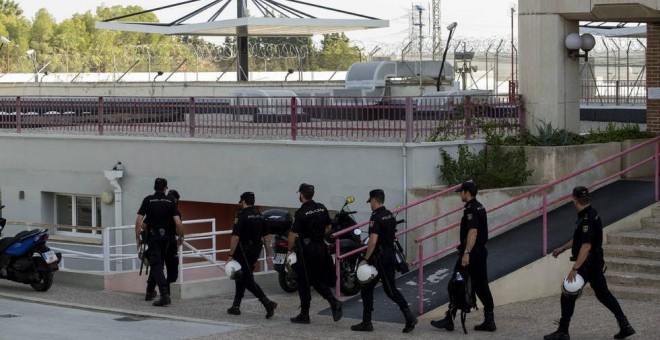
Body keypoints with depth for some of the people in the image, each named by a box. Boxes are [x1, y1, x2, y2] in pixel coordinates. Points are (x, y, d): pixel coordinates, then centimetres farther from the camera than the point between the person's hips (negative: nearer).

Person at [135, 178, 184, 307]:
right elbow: (178, 222, -7)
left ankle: (164, 293, -21)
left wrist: (137, 238, 3)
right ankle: (150, 291, 25)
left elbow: (139, 221, -5)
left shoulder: (148, 200, 1)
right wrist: (181, 237, 7)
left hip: (153, 237, -1)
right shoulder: (170, 201, 1)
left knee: (156, 265, -5)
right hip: (167, 237, 1)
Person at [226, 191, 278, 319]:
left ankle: (267, 303, -20)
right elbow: (266, 237, 10)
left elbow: (235, 237, -18)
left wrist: (230, 255, -16)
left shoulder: (242, 216, -13)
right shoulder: (260, 216, 9)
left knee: (248, 280, -6)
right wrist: (269, 254, 13)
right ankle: (236, 306, 23)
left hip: (244, 251, -8)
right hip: (256, 251, 8)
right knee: (241, 278, 19)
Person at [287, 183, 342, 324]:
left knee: (303, 283, 3)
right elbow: (328, 228, 14)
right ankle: (334, 302, -5)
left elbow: (293, 235, -16)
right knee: (317, 280, 16)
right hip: (321, 248, 6)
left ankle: (304, 315, 7)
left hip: (305, 250, -6)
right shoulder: (322, 208, 5)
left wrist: (290, 250, -3)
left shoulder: (301, 213, -15)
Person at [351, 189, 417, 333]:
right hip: (390, 255, 8)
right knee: (390, 289, 11)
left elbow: (373, 240, -25)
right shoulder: (391, 216, 10)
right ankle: (409, 316, -5)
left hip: (378, 257, -8)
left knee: (367, 289, 5)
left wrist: (366, 259, -19)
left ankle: (366, 323, 10)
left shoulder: (376, 217, -17)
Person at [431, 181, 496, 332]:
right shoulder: (480, 207, 15)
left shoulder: (470, 209, -16)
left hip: (471, 252, -10)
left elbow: (473, 232, -25)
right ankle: (489, 321, 8)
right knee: (481, 286, 10)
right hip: (481, 251, 10)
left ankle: (449, 320, 2)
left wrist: (466, 253, -28)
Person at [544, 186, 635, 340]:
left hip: (587, 264, -10)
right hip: (596, 263, 10)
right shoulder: (591, 214, 9)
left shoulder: (587, 219, -24)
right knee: (602, 293, 16)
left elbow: (586, 246, -29)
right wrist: (563, 248, 27)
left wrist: (574, 269, -30)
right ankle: (625, 325, 16)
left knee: (568, 296, -1)